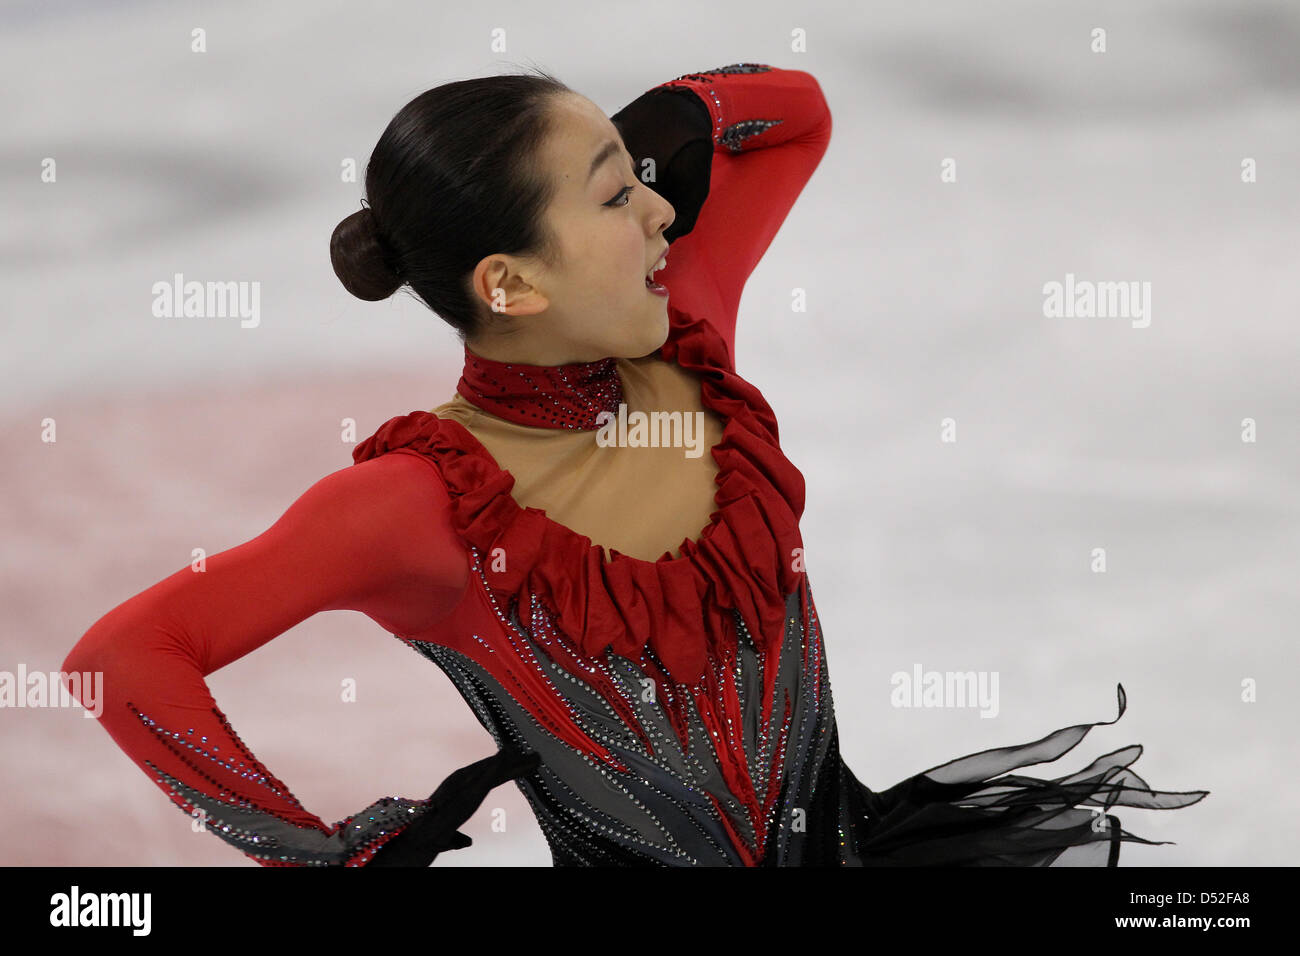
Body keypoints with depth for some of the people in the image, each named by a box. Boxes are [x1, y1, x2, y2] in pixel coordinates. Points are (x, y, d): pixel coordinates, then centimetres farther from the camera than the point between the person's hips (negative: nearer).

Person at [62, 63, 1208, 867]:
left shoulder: (683, 340, -3)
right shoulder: (426, 501, -20)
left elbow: (797, 112, 12)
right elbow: (122, 659, -24)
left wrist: (619, 138, -4)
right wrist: (318, 854, -17)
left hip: (844, 833, 5)